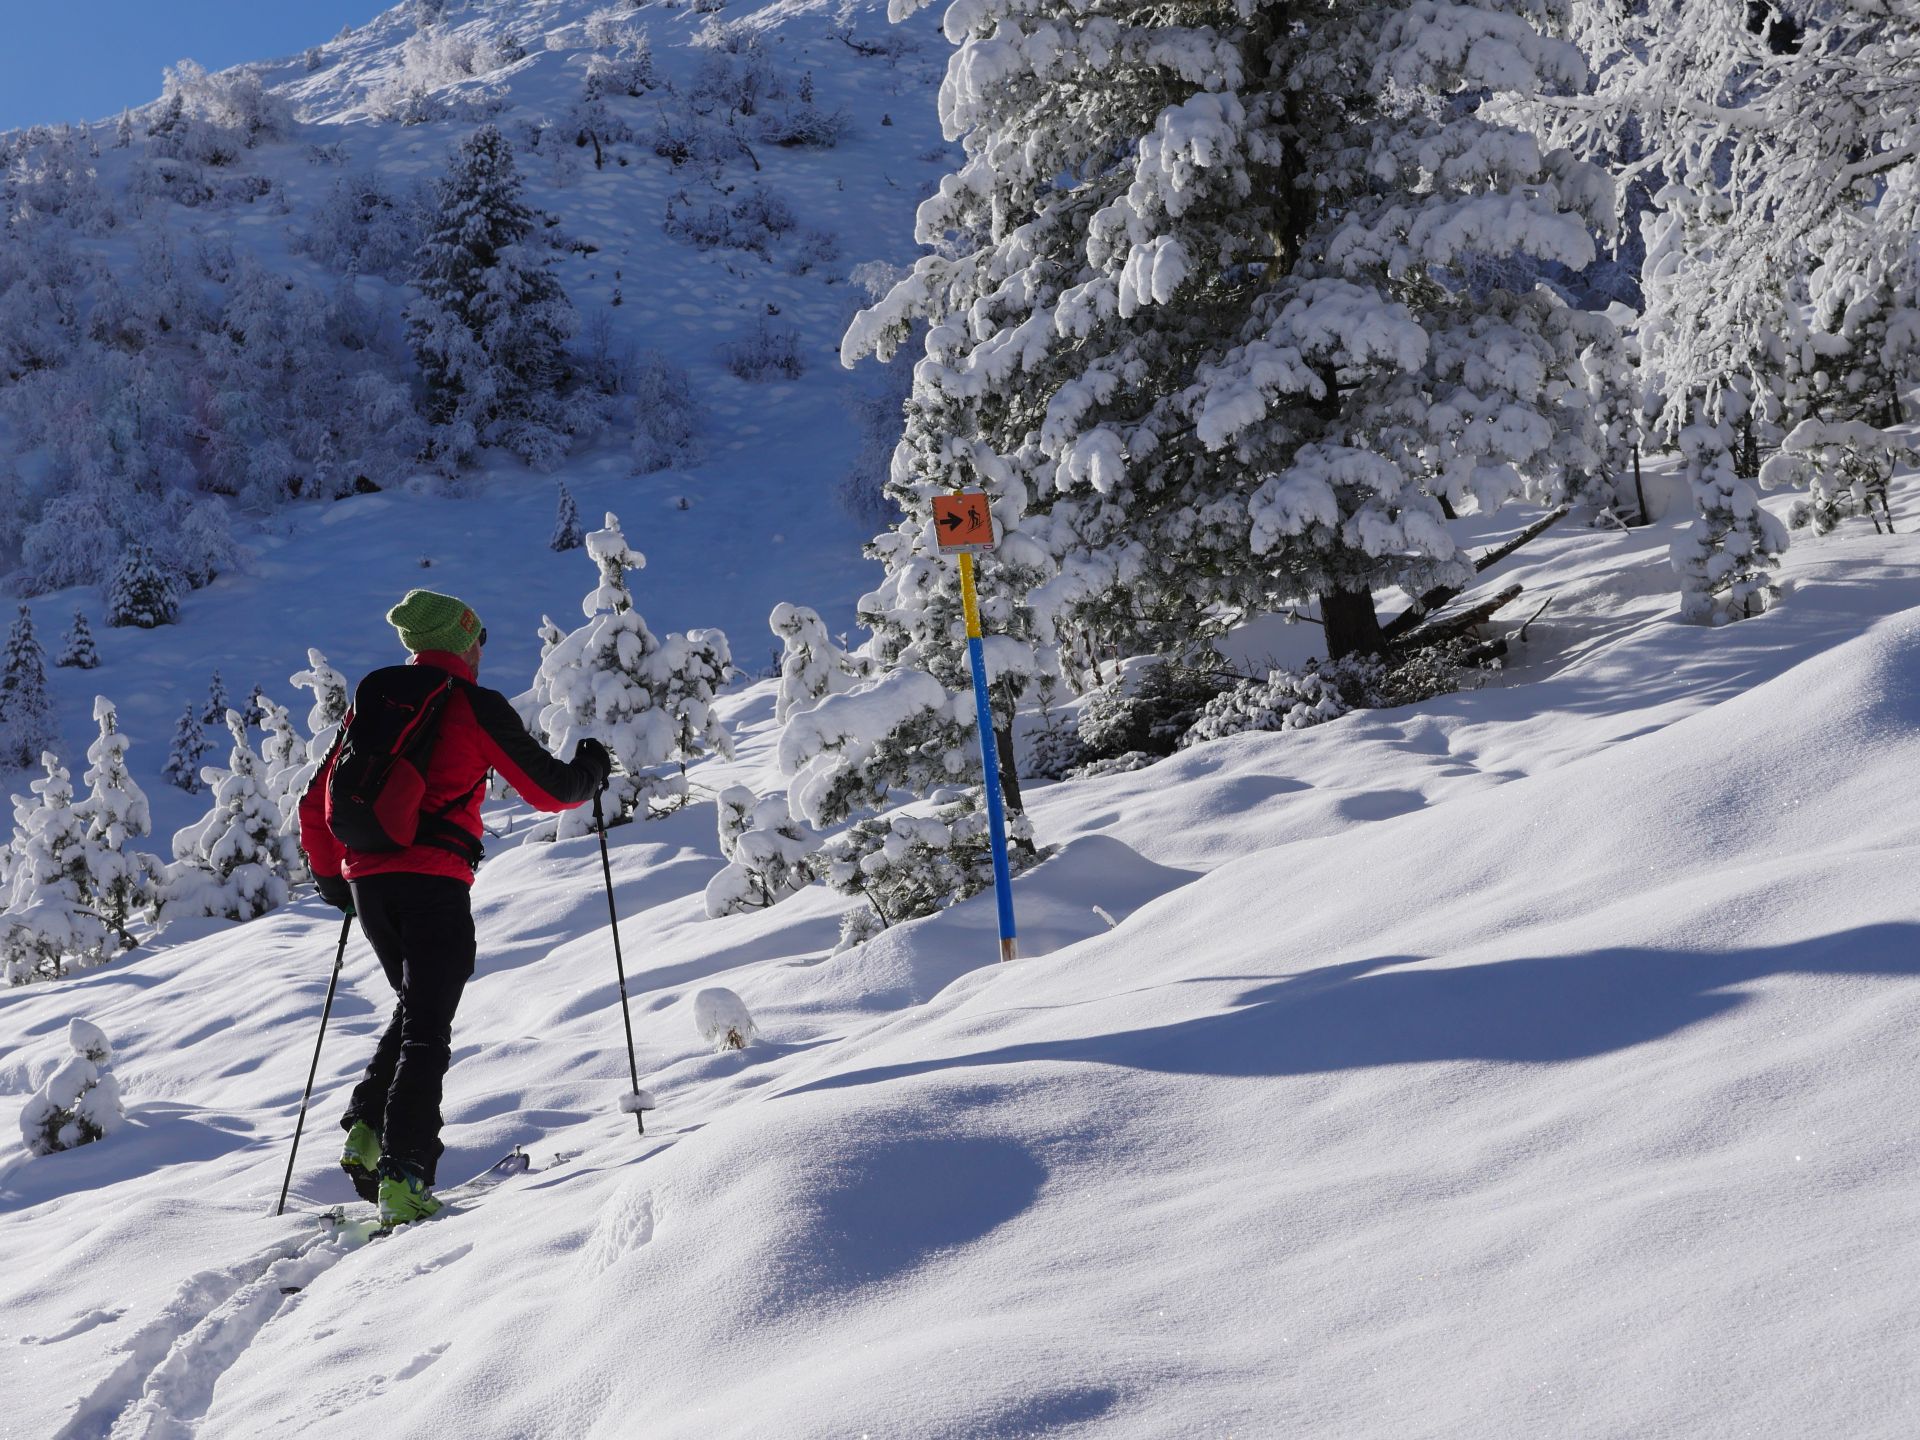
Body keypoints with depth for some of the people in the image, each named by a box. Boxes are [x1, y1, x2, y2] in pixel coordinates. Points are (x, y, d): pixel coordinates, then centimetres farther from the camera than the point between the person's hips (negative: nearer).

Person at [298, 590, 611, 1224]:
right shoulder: (475, 705, -1)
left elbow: (317, 804, 20)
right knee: (427, 1031, -3)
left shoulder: (369, 701, 16)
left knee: (417, 1009, 22)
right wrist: (591, 771, 23)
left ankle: (365, 1133, 9)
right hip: (433, 881, -6)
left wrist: (332, 876, 34)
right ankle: (403, 1176, -11)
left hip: (366, 879, 6)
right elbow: (548, 788, 2)